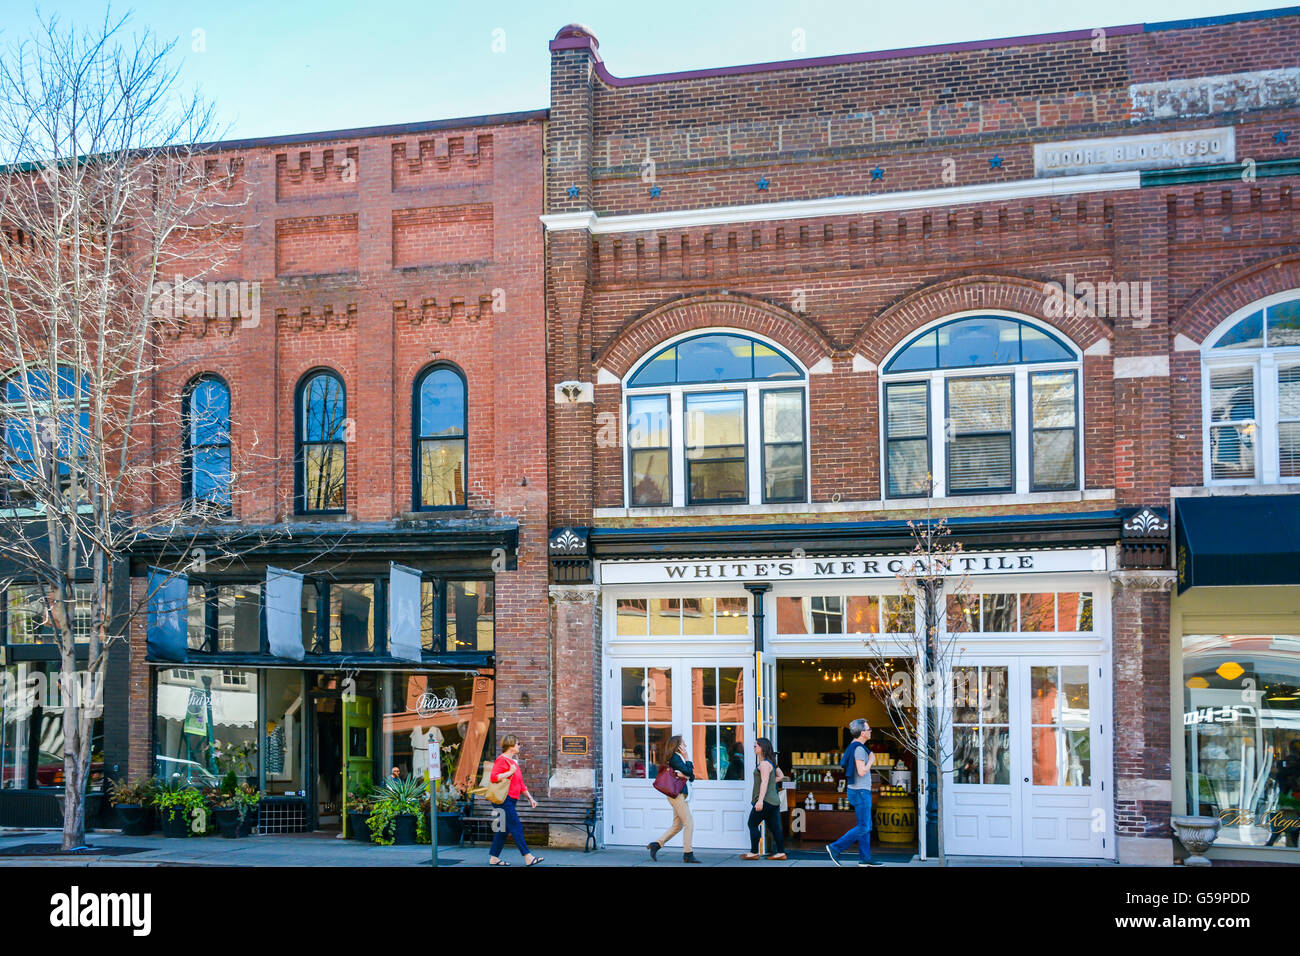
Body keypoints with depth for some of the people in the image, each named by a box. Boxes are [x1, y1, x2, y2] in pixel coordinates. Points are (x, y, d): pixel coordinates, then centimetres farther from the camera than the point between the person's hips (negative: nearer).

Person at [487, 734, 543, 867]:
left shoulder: (513, 761, 20)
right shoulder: (502, 760, -10)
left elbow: (520, 784, 24)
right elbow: (494, 777, -23)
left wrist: (530, 798, 20)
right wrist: (510, 772, -19)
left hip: (511, 801, 10)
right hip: (505, 799, -10)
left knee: (504, 829, 10)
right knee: (516, 827, -10)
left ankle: (494, 858, 15)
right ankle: (528, 858, -12)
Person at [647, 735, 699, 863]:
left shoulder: (679, 758, 18)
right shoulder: (675, 758, -11)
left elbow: (692, 777, 11)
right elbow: (688, 772, -17)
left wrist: (685, 775, -10)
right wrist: (687, 757, -9)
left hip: (680, 795, 10)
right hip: (677, 794, -10)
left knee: (677, 825, 12)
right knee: (689, 824, -8)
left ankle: (656, 844, 14)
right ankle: (687, 855, -4)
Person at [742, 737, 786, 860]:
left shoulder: (764, 764, -14)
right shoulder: (771, 762, 16)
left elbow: (764, 782, -22)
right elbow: (781, 776, 29)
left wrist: (760, 800, -26)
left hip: (765, 800, -9)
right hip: (774, 800, 9)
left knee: (752, 824, -3)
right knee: (774, 827, 9)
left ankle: (753, 853, -1)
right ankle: (781, 853, 8)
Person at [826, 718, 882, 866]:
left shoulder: (853, 746, 12)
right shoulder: (859, 748, -18)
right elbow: (862, 771, -25)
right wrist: (871, 761, -10)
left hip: (857, 791, 10)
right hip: (860, 792, -10)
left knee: (866, 826, 11)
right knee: (863, 827, -7)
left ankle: (865, 858, 10)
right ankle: (835, 848, -7)